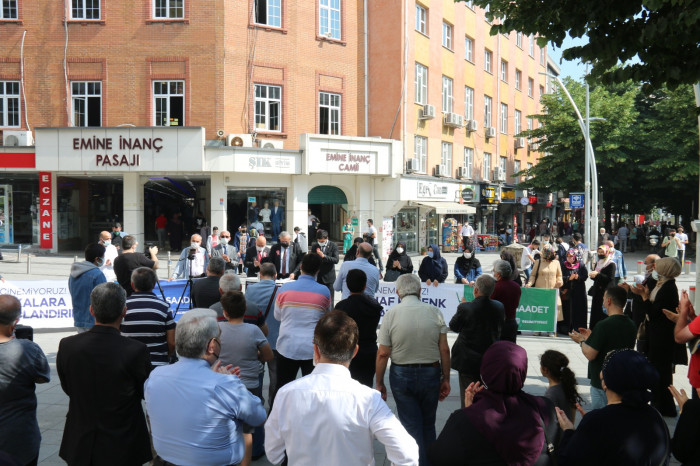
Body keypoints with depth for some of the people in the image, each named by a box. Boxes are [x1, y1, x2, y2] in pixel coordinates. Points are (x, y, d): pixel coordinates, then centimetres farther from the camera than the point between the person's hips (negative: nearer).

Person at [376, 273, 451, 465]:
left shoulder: (391, 314, -9)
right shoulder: (434, 312, -5)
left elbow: (383, 354, -9)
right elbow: (444, 350, -4)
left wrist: (380, 383, 1)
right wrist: (446, 379, 6)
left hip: (401, 375, -2)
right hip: (431, 374, 2)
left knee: (411, 427, 8)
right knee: (428, 426, 19)